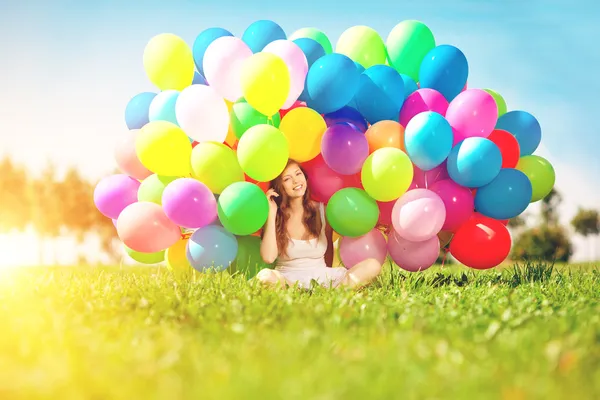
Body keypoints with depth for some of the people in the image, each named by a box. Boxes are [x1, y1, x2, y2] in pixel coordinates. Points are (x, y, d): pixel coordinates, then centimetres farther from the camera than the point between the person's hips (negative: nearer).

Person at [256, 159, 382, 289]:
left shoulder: (322, 211, 2)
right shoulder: (276, 216, -3)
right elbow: (268, 258, -19)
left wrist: (329, 277, 7)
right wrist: (271, 213, -16)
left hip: (322, 276, 3)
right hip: (287, 279, -3)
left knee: (373, 265, -18)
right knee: (265, 276, -39)